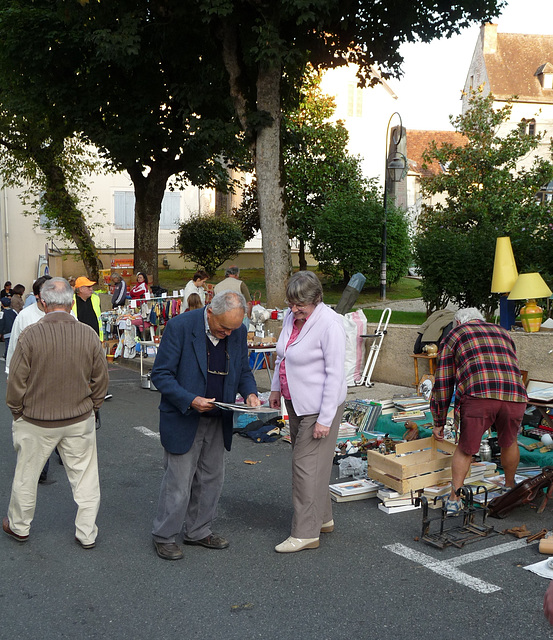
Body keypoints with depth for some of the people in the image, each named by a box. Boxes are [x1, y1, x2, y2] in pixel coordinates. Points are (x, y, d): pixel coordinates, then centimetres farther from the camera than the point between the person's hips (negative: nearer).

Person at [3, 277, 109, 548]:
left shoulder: (31, 335, -17)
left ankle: (19, 527, 37)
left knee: (26, 475, 18)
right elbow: (101, 379, -1)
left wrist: (17, 413, 6)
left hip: (36, 422, -1)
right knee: (85, 476, 13)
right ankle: (87, 533, 22)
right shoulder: (88, 335, -10)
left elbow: (16, 382, -10)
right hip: (79, 421, 1)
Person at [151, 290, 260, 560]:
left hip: (218, 421, 6)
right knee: (178, 482, 2)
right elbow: (160, 374, -16)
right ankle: (164, 537, 21)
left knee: (211, 479, 15)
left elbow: (243, 370, 11)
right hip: (184, 420, -5)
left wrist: (250, 393, -10)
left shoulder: (238, 331, -3)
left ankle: (198, 531, 34)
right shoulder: (180, 326, -19)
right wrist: (190, 401, -27)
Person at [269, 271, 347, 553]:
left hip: (319, 406, -8)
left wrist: (325, 419, -21)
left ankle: (306, 533, 7)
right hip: (296, 402, 9)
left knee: (306, 464, -4)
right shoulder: (291, 317, 4)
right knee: (305, 461, 16)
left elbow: (335, 374, -21)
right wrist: (276, 388, 19)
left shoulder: (329, 324, -21)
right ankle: (323, 518, 32)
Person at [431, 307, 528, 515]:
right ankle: (510, 487, 46)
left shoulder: (453, 336, 23)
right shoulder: (503, 333, 35)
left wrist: (439, 423, 28)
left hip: (479, 396, -3)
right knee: (509, 442, 28)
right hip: (515, 397, 4)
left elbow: (443, 383, 21)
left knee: (466, 448, 16)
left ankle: (454, 499, 17)